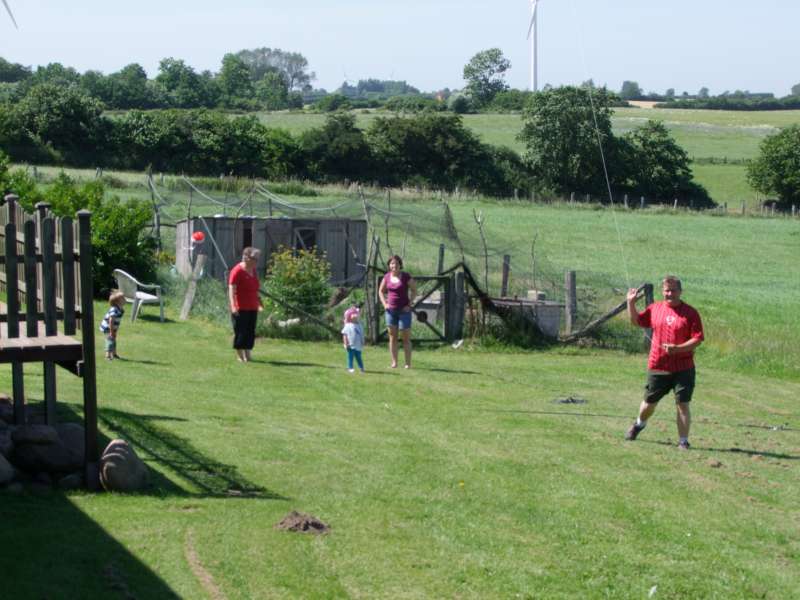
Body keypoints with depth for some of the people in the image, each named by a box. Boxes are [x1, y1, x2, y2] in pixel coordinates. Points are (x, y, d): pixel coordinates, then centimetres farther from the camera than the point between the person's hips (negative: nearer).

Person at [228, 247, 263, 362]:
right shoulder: (237, 271, -12)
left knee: (251, 332, 8)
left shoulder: (253, 271, 13)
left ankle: (247, 354, 16)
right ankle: (239, 355, 6)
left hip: (252, 308, 7)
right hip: (240, 309, -7)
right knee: (240, 332, -2)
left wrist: (259, 304, 29)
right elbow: (231, 290, -18)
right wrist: (233, 306, -27)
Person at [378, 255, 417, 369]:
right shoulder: (387, 277, 4)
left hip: (404, 310, -4)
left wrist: (409, 304, -9)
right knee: (392, 337, 4)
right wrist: (384, 304, 3)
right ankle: (394, 362, 8)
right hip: (391, 310, 4)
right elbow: (381, 291, 16)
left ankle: (408, 363, 1)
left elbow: (414, 290, 0)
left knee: (406, 337, -2)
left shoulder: (406, 276, -7)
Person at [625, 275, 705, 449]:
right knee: (649, 402, 16)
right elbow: (636, 320, 18)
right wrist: (631, 303, 4)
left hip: (683, 368, -3)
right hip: (657, 366, 3)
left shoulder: (690, 313, -6)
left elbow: (697, 339, -10)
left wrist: (677, 348, -22)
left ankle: (683, 441, 5)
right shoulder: (655, 309, 6)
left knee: (683, 405, -4)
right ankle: (640, 424, 45)